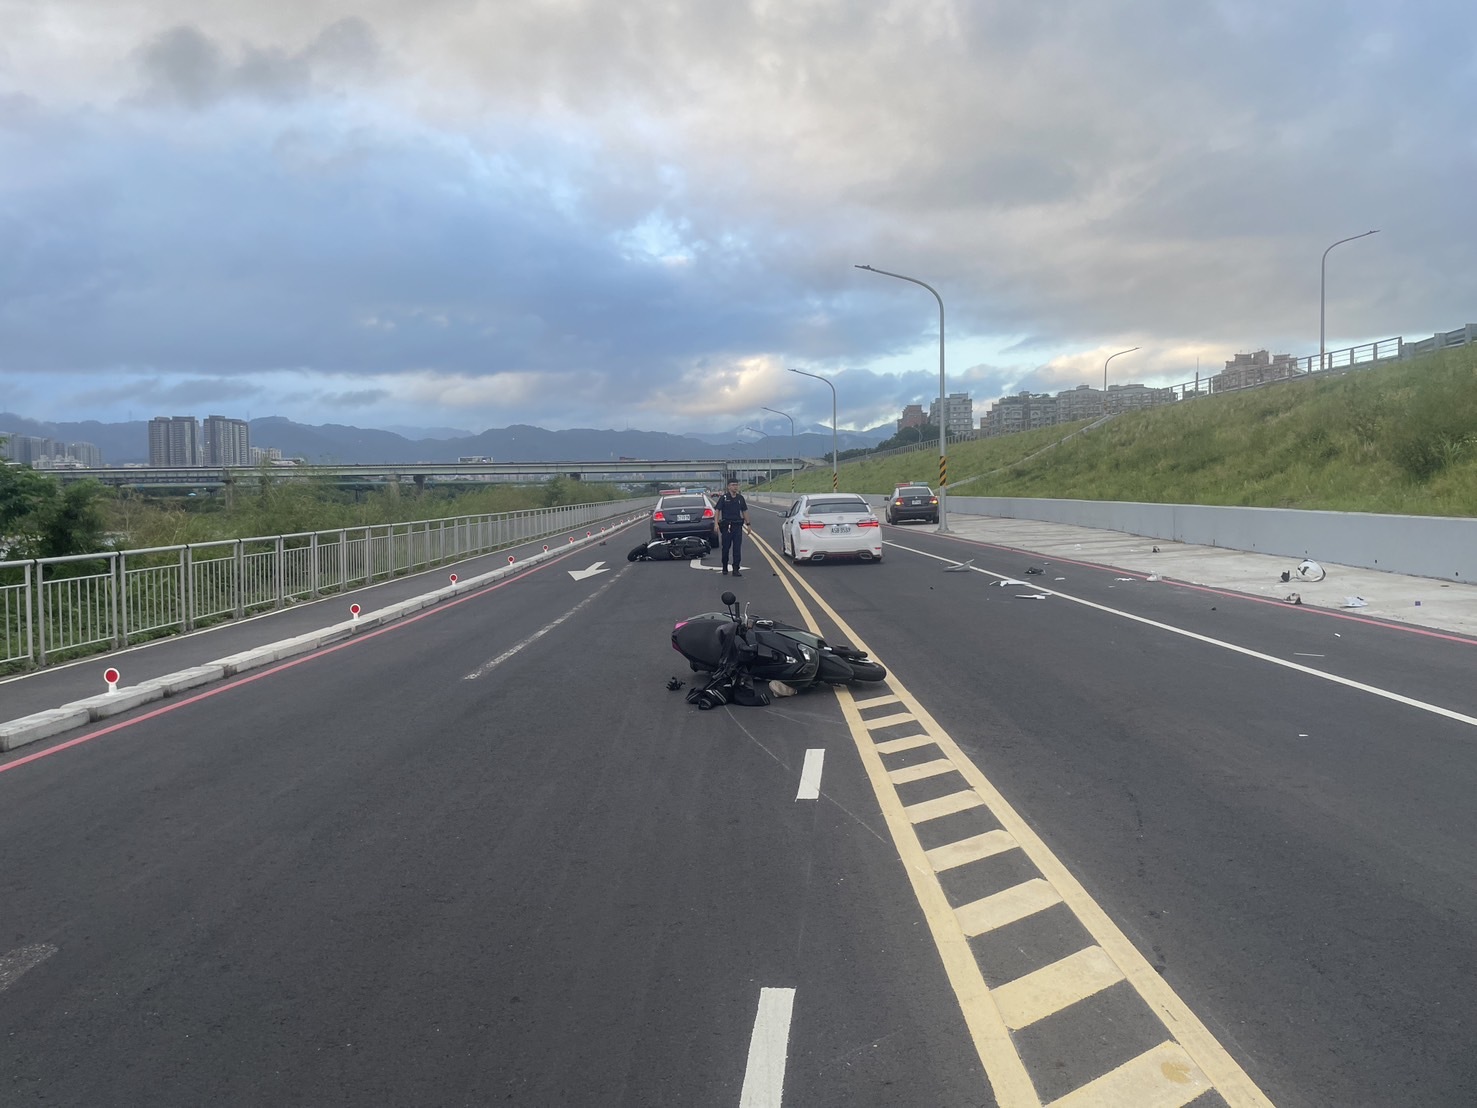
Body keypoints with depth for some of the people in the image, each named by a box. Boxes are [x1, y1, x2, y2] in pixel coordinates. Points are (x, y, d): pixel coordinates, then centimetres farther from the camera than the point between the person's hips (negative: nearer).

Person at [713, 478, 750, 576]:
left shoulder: (740, 498, 8)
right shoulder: (724, 498, -3)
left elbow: (744, 511, 15)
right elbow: (717, 510, -3)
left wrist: (748, 524, 11)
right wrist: (716, 523, -13)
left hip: (737, 525, 2)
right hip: (726, 526, -2)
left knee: (737, 548, -3)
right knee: (726, 548, 6)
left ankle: (736, 570, 0)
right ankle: (725, 569, 21)